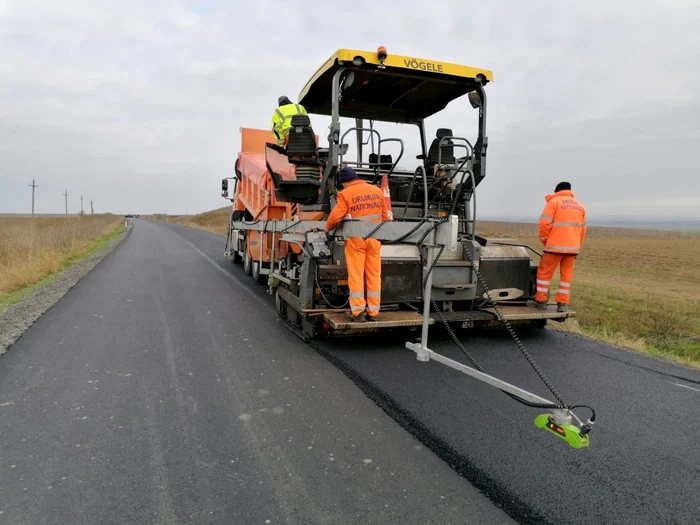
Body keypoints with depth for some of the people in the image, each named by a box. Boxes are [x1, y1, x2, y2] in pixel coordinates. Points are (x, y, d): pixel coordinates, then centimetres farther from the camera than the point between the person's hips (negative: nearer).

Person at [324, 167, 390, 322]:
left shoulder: (345, 193, -6)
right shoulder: (377, 191, 9)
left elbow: (336, 216, -9)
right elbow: (385, 215, 12)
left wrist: (327, 228, 10)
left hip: (356, 239, -4)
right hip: (374, 238, 4)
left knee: (356, 275, 3)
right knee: (374, 275, 7)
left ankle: (357, 312, 5)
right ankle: (373, 312, 12)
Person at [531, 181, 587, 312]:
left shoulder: (554, 201, -1)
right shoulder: (579, 206, 17)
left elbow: (545, 224, -9)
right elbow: (582, 229, 18)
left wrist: (544, 241, 5)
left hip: (555, 246, -5)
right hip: (572, 247, 5)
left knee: (544, 272, 6)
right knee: (566, 275, 10)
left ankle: (541, 301, 9)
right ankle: (562, 303, 9)